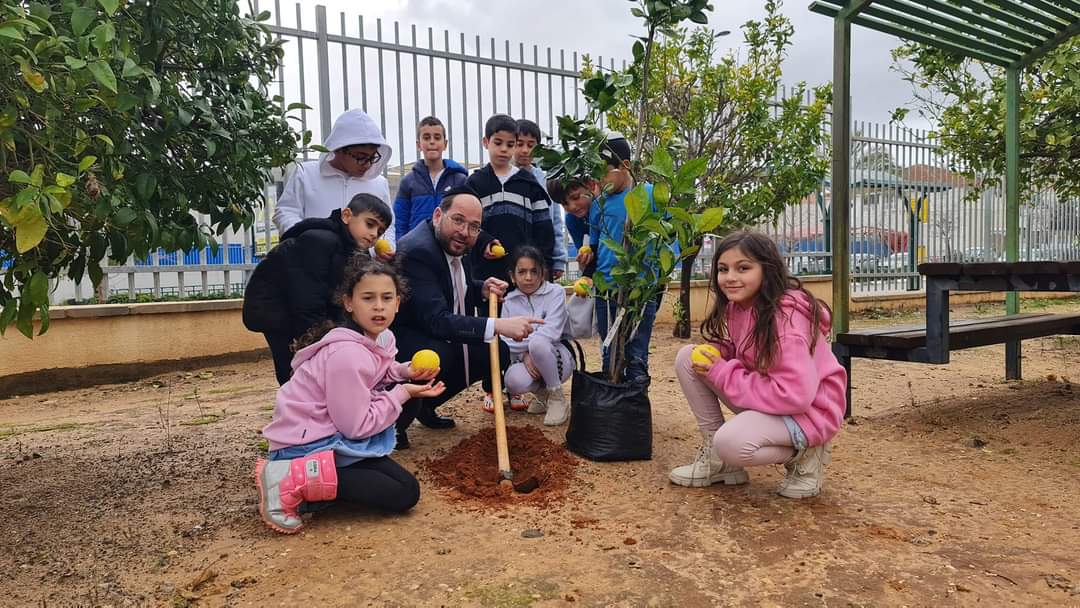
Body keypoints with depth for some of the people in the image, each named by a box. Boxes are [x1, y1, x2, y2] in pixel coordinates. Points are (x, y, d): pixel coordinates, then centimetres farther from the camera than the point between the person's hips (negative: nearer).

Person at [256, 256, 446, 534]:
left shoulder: (378, 337, 1)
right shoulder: (347, 355, -26)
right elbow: (357, 426, -20)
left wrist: (404, 372, 0)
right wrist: (402, 393, -13)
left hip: (330, 430, 9)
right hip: (305, 445, -9)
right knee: (404, 494, -12)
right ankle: (291, 480, -13)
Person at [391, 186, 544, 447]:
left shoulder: (456, 245, 1)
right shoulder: (418, 250, -28)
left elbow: (458, 291, 17)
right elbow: (436, 319, -36)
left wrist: (482, 290, -6)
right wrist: (498, 325, -42)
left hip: (435, 335, 10)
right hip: (402, 336, -10)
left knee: (497, 352, 5)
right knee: (439, 356, -37)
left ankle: (427, 405, 18)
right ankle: (395, 418, -9)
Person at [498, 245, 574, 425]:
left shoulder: (555, 292, -7)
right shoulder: (509, 301, 4)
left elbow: (551, 332, -20)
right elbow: (506, 340, -4)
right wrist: (524, 355, -23)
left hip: (556, 358, -3)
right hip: (523, 359, 3)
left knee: (538, 342, -37)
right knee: (514, 381, -33)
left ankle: (557, 397, -13)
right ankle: (543, 393, 5)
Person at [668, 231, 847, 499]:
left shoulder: (786, 317, -27)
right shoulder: (738, 305, -2)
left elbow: (796, 395, -32)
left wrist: (723, 374, -24)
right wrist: (716, 356, -12)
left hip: (808, 409, -8)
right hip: (764, 396, 9)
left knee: (732, 442, -34)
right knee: (688, 358, -5)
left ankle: (803, 454, -1)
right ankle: (717, 459, 3)